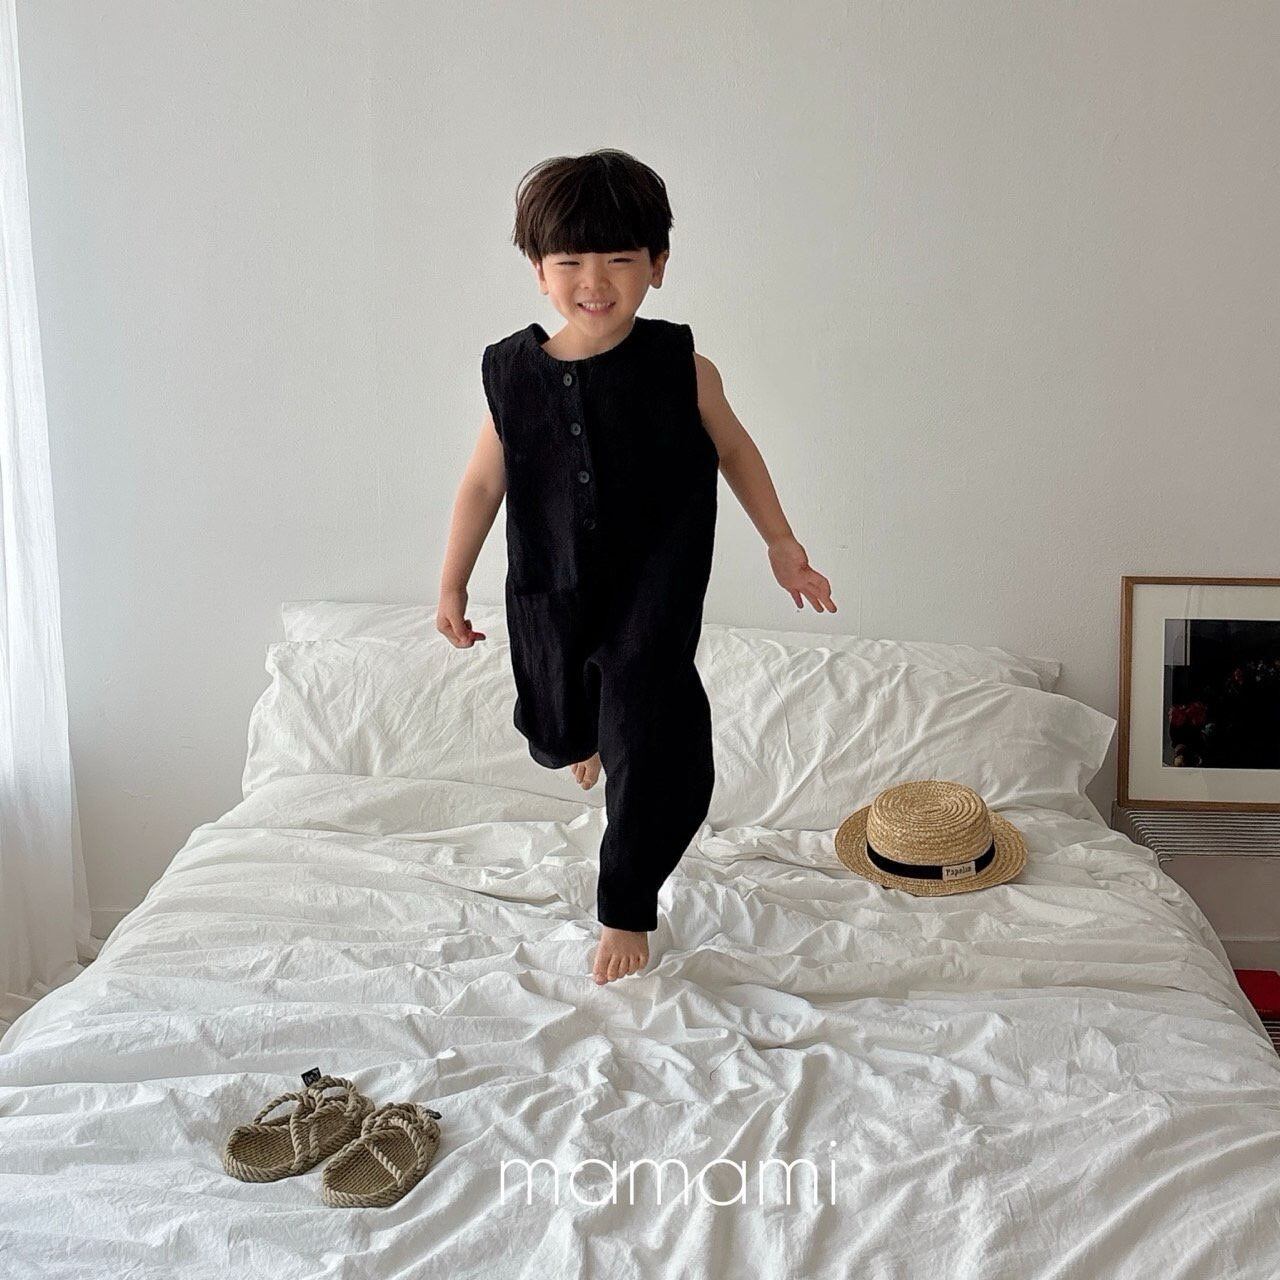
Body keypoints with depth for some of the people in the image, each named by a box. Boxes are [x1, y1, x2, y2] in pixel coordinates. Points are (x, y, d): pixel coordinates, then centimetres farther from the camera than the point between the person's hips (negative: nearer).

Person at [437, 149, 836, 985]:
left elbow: (734, 451, 6)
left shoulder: (683, 370, -11)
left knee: (642, 743, -6)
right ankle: (590, 735, 63)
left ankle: (627, 913, 15)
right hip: (550, 592, 3)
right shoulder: (513, 374, -7)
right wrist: (452, 585, 9)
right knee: (555, 732, 22)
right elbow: (483, 482, 5)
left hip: (653, 593, -3)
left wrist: (783, 546, 9)